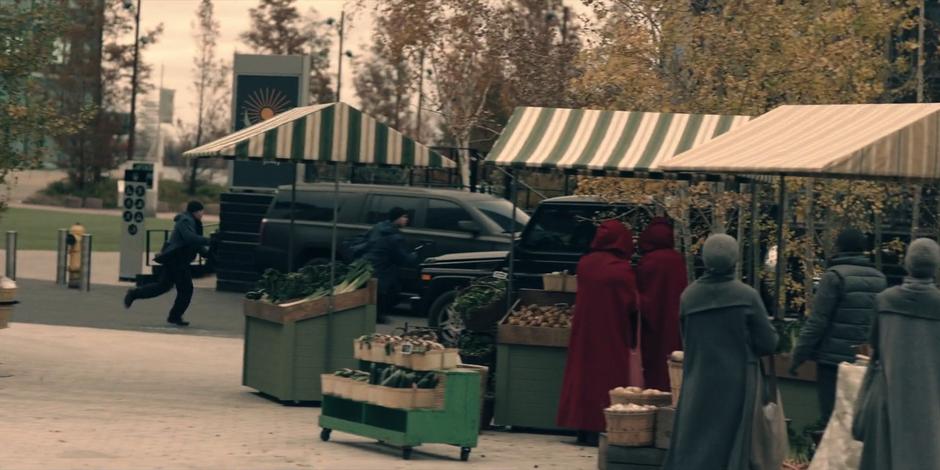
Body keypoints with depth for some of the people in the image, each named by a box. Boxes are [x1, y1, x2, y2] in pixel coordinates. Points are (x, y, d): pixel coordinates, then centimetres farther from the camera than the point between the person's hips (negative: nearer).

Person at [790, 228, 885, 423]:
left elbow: (817, 321, -13)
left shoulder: (835, 276, -9)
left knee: (832, 415, -2)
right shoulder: (879, 278, 8)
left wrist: (799, 355, -8)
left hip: (834, 358, -5)